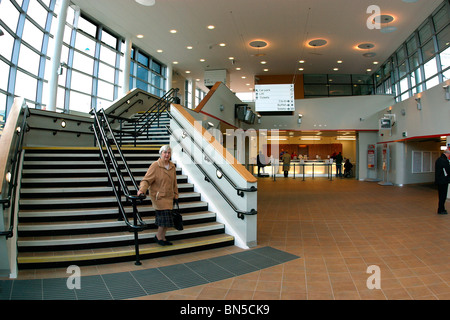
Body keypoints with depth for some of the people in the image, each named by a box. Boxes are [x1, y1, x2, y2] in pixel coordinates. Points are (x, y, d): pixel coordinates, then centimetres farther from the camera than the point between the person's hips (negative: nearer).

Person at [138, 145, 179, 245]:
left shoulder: (172, 166, 8)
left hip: (169, 196, 6)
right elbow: (146, 180, -14)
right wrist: (142, 190, -30)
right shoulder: (155, 165, -11)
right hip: (159, 196, -6)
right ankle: (158, 236, 12)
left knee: (167, 219, 8)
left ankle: (162, 238, 23)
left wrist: (175, 194, 19)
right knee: (165, 217, -10)